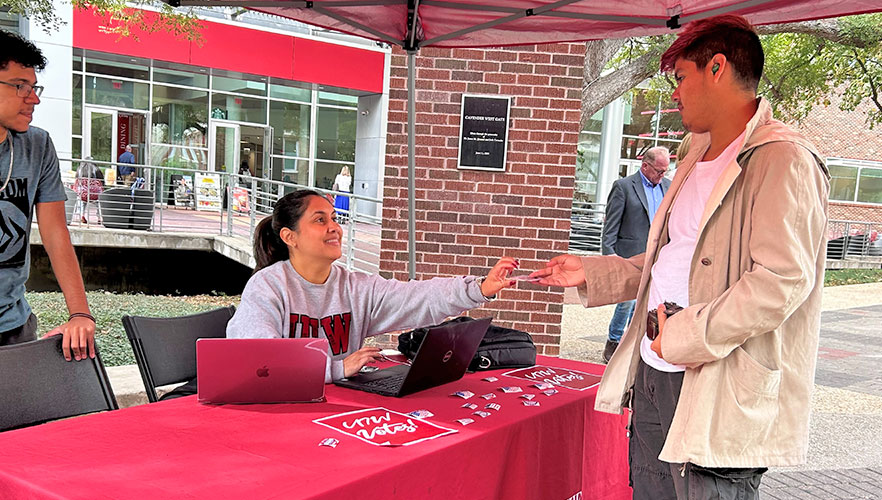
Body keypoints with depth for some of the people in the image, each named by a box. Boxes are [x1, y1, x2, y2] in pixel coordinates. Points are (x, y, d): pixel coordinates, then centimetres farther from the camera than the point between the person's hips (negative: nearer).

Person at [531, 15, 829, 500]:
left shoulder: (782, 160, -12)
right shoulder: (699, 161, 20)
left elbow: (782, 280, -23)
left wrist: (684, 336, -18)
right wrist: (590, 274, 22)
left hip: (719, 397, -9)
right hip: (653, 374, 9)